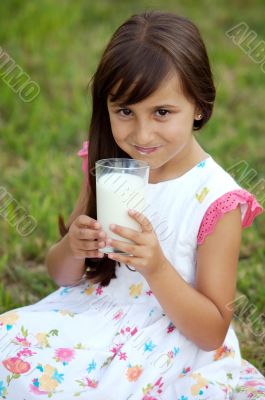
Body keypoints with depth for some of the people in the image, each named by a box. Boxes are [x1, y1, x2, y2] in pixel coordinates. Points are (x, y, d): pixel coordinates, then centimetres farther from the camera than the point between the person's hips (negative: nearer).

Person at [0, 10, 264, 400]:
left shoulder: (216, 200, -15)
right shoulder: (106, 167, 0)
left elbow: (213, 333, -13)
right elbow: (62, 276, 9)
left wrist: (156, 267, -28)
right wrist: (72, 249, -15)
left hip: (176, 345, -5)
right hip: (89, 317, 5)